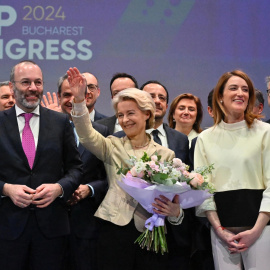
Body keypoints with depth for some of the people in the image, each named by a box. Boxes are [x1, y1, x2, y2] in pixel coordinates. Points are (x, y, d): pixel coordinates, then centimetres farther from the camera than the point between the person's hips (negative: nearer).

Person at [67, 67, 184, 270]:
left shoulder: (166, 155, 8)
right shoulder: (113, 147, 10)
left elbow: (174, 197, 7)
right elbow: (87, 135, -9)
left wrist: (176, 212, -16)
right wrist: (79, 100, -23)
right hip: (116, 230, 0)